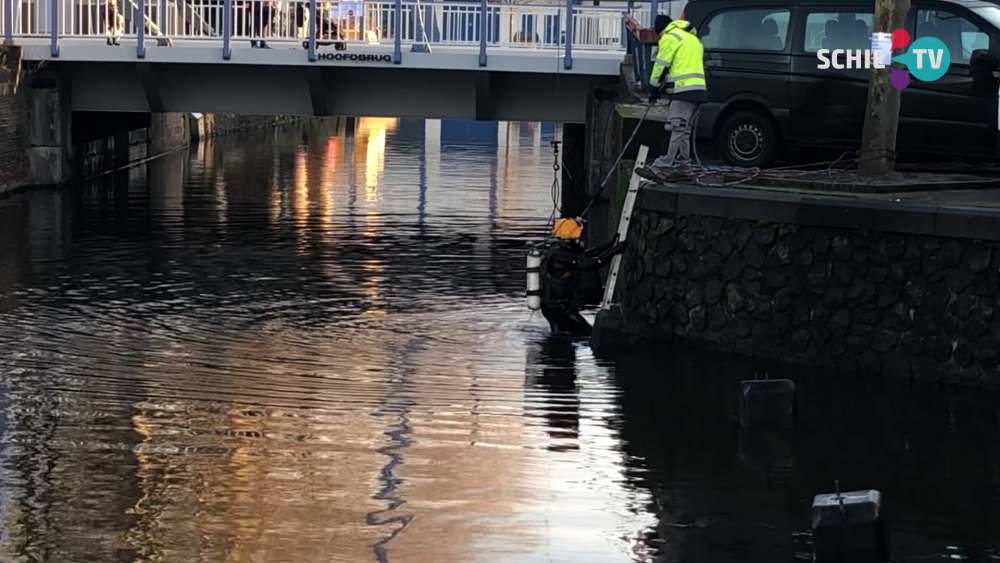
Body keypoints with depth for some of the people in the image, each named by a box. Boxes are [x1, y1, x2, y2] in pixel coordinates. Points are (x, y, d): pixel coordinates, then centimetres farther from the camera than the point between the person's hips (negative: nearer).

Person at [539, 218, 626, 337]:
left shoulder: (558, 251, 6)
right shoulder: (562, 256, -24)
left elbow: (587, 254, 5)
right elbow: (590, 264, -27)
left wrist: (611, 243, -1)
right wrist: (613, 251, -25)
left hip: (552, 306, 10)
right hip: (560, 308, -10)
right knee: (586, 334, -5)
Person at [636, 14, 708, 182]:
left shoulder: (670, 37, -2)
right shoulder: (692, 37, 27)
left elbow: (661, 66, -5)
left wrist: (654, 89, 6)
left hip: (684, 89, -9)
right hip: (698, 89, 9)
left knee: (676, 129, -15)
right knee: (683, 131, 14)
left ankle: (662, 168, -20)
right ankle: (683, 166, 15)